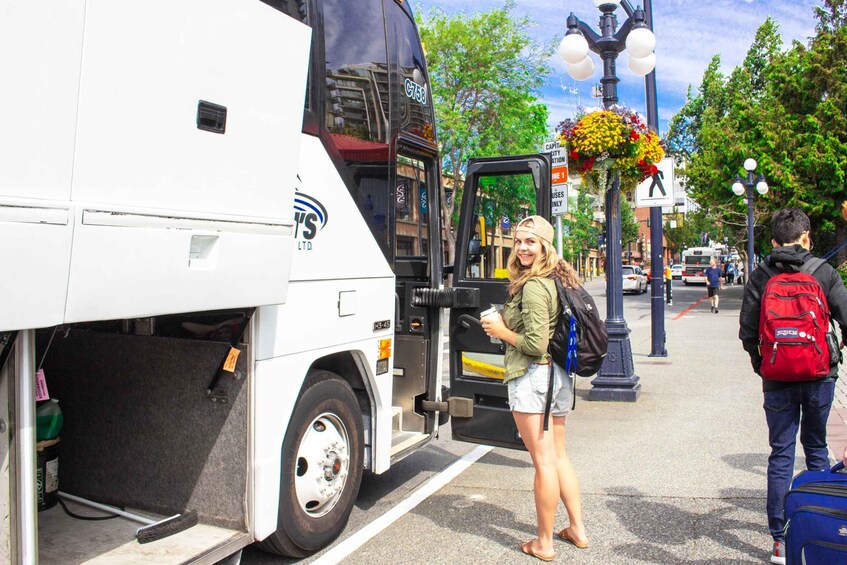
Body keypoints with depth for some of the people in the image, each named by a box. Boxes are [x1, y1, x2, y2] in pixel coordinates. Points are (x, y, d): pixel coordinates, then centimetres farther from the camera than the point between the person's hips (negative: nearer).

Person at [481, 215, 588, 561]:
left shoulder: (532, 286, -17)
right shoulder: (558, 279, 12)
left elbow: (535, 345, -21)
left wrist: (502, 331, -7)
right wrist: (507, 326, 14)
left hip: (533, 377, -10)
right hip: (560, 376, 10)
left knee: (543, 462, 1)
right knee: (559, 456, 20)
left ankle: (544, 543, 14)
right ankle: (577, 529, 31)